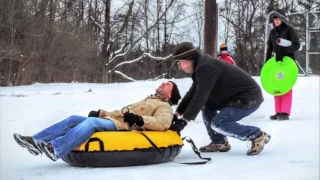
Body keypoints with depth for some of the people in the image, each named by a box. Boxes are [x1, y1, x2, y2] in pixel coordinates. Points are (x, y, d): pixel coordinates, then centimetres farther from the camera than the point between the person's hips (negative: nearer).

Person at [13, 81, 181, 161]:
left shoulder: (164, 107, 9)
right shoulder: (146, 101, 38)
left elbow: (163, 123, -15)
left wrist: (140, 120, -26)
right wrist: (100, 112, 22)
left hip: (122, 128, -9)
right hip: (111, 121, 9)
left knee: (91, 122, -35)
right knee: (74, 119, -5)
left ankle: (55, 149, -52)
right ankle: (36, 141, -19)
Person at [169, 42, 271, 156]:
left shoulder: (206, 67, -22)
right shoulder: (201, 66, 10)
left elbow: (200, 96, -28)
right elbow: (192, 93, 15)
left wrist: (183, 121, -28)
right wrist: (177, 114, 8)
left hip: (249, 98, -10)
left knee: (218, 123, -19)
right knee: (206, 106, 9)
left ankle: (257, 136, -7)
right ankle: (219, 142, 13)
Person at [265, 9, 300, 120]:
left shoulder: (289, 30, -5)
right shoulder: (272, 32, 11)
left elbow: (296, 45, -11)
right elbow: (270, 48, 16)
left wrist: (283, 53, -22)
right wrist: (267, 61, 9)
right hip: (276, 61, 6)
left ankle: (285, 113, -9)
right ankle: (278, 112, 9)